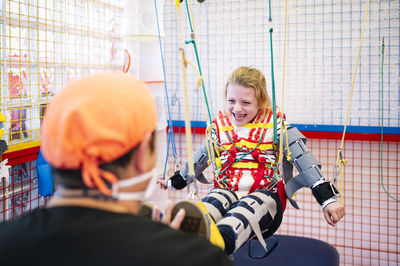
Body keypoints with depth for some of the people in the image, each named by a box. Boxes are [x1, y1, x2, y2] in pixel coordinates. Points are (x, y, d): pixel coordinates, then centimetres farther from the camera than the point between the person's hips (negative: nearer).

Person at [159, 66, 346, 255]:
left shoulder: (275, 126, 4)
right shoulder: (220, 127, 15)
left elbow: (304, 160, -2)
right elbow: (199, 159, 30)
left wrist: (327, 198, -11)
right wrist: (174, 182, 41)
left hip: (264, 193, -2)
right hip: (226, 191, 2)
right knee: (208, 207, -37)